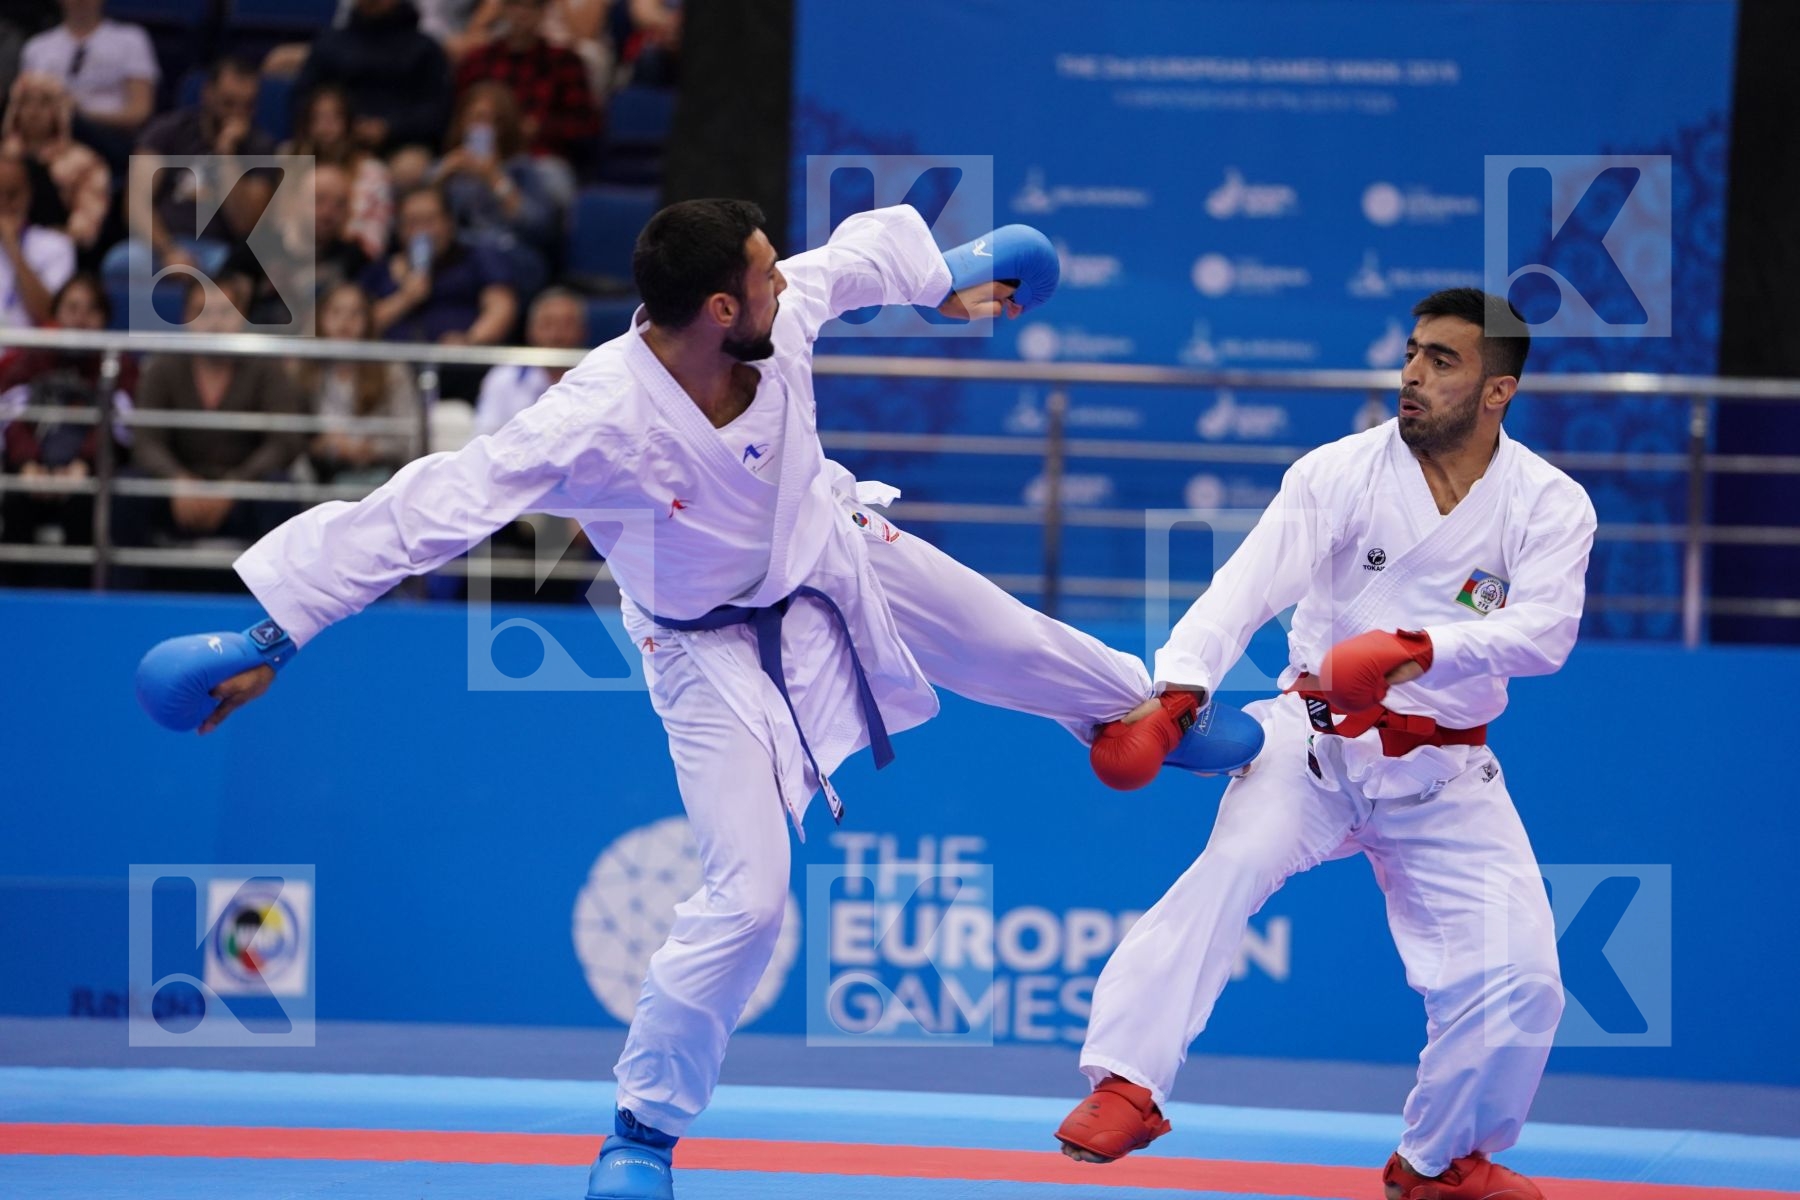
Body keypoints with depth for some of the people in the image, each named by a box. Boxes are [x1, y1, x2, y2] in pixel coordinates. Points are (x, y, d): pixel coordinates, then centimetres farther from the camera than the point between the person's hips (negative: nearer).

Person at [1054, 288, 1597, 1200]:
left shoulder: (1550, 506, -6)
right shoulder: (1340, 474, -9)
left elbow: (1543, 629, -23)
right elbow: (1246, 586, -20)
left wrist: (1422, 651, -40)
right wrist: (1177, 686, -37)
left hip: (1443, 773, 2)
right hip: (1316, 742, -2)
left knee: (1517, 980, -4)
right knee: (1231, 865, -30)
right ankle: (1127, 1086, -33)